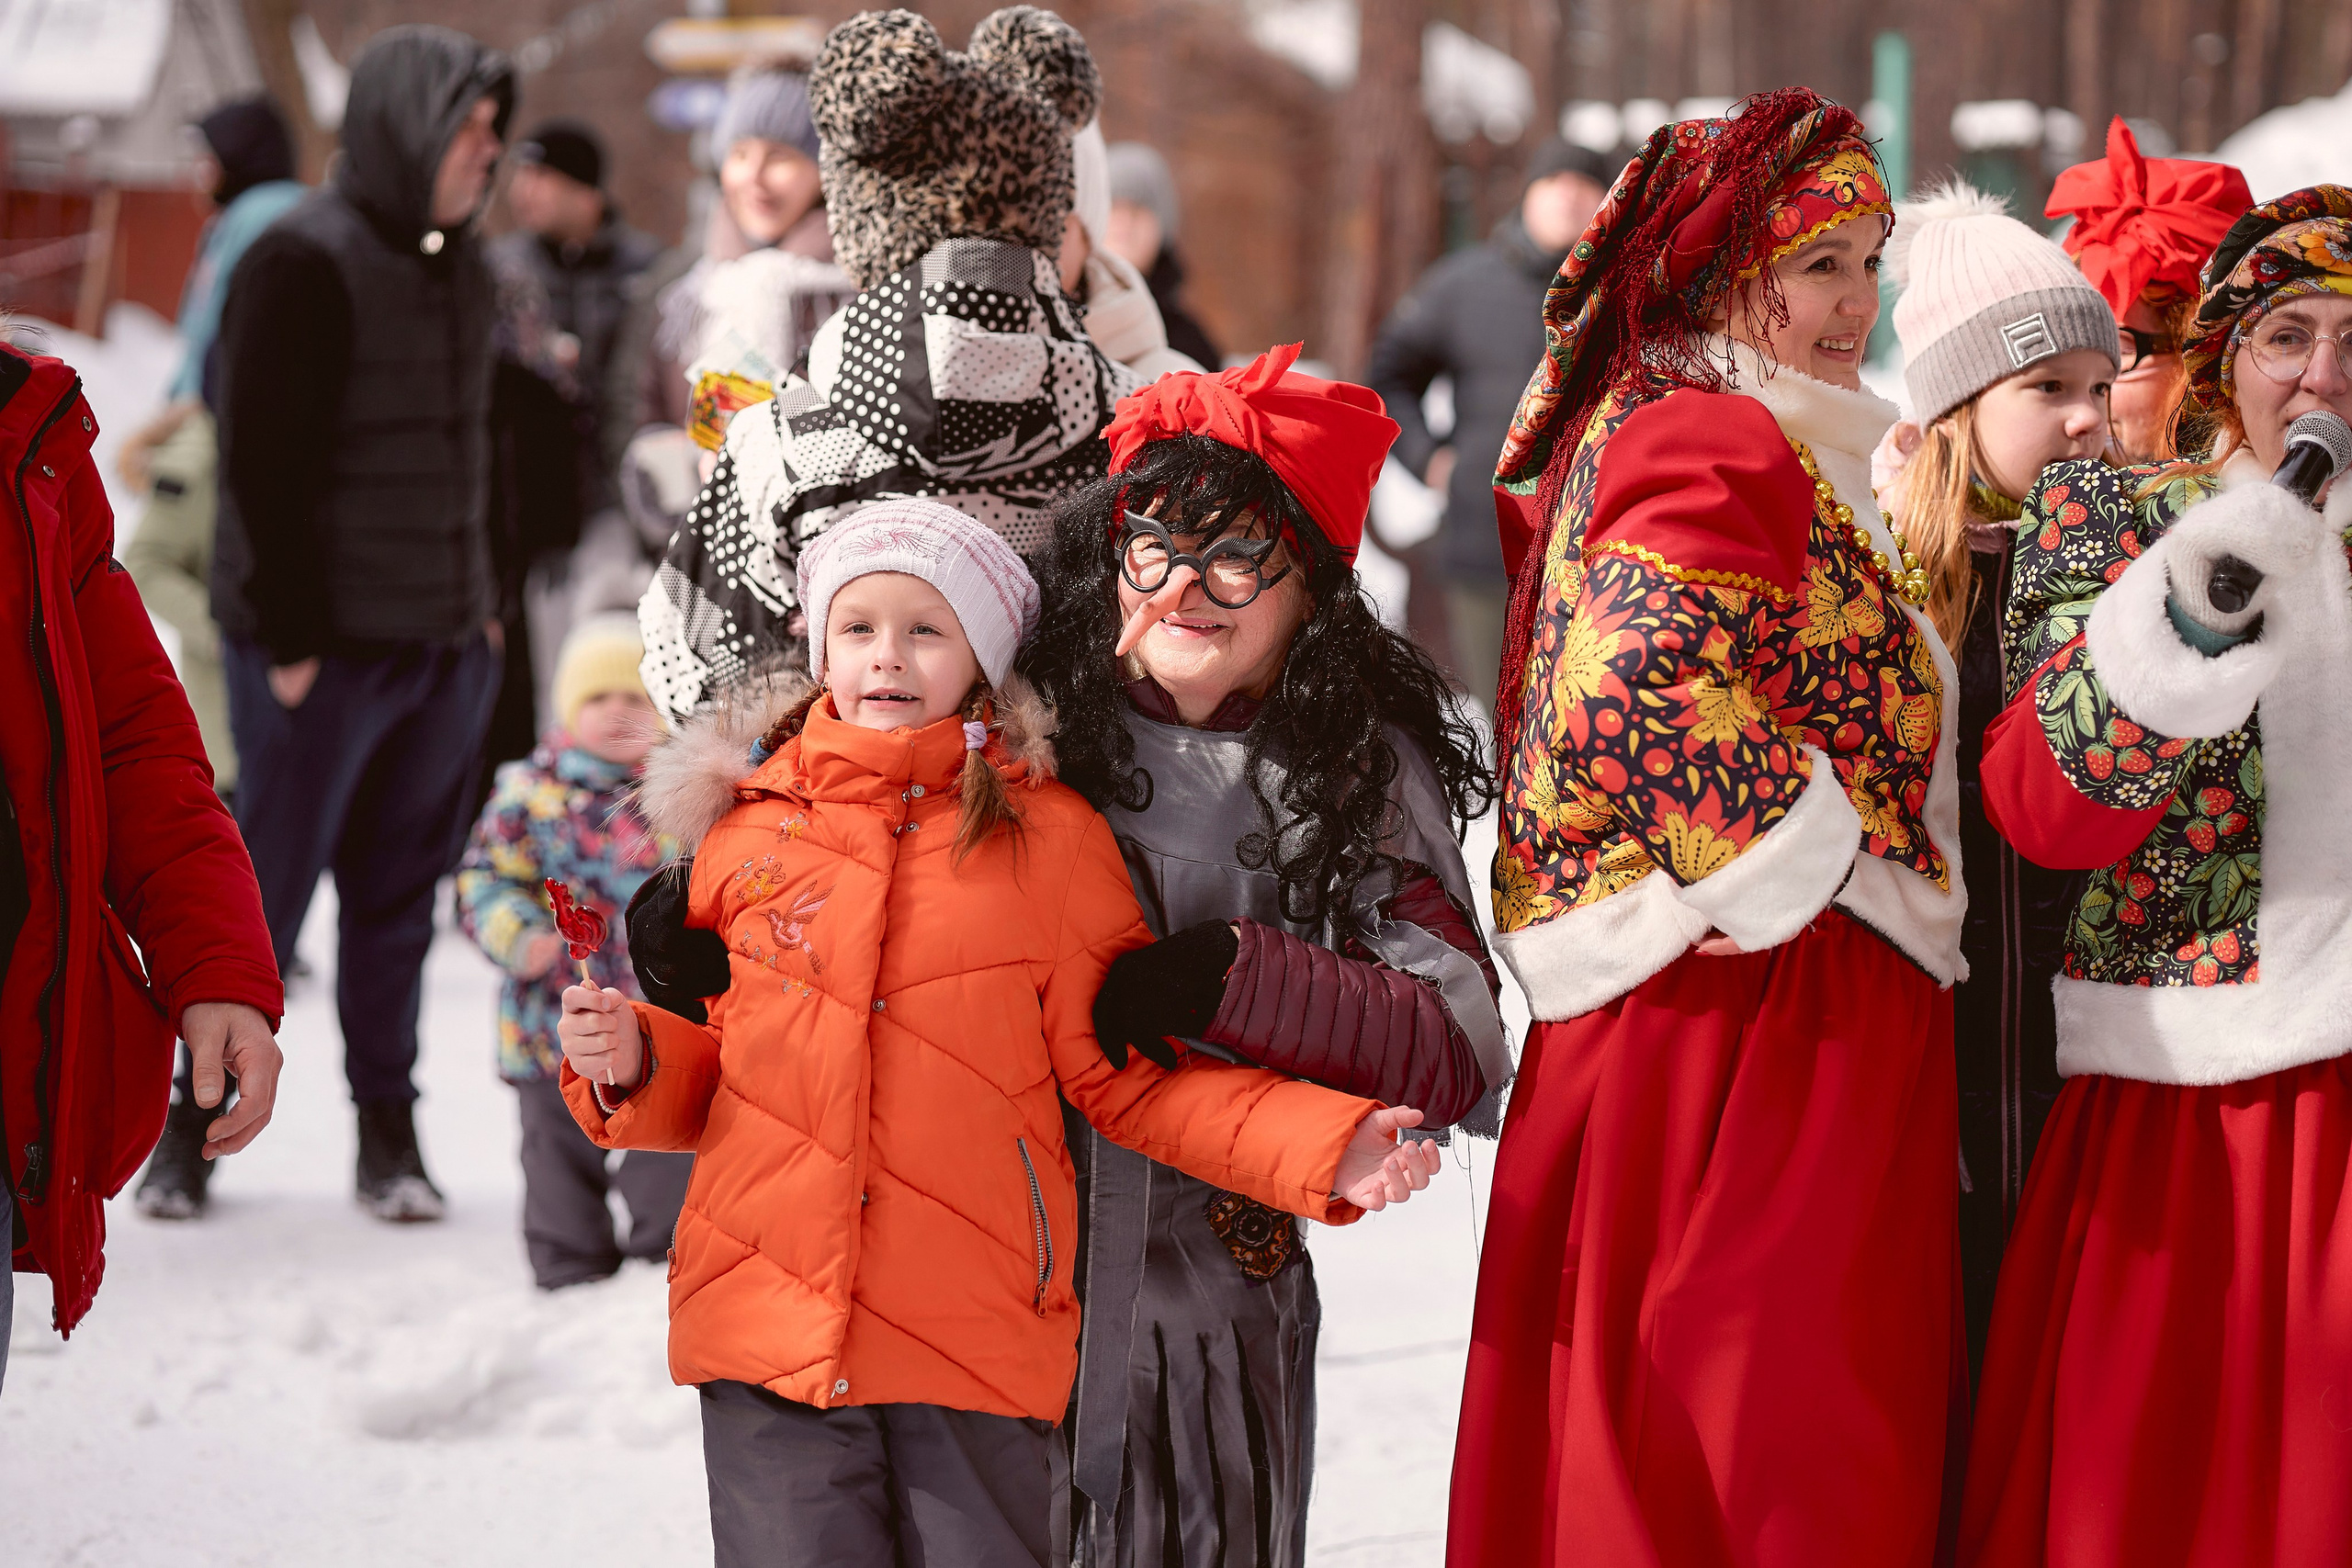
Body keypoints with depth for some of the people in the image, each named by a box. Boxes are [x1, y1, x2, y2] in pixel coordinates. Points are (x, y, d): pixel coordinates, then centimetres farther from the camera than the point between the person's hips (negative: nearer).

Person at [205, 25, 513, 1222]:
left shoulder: (459, 265, 13)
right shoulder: (306, 266, -12)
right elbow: (265, 464, -15)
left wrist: (480, 599, 16)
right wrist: (287, 638, -17)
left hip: (442, 642, 7)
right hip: (324, 645, -7)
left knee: (400, 898, 9)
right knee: (267, 892, -3)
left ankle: (388, 1126, 16)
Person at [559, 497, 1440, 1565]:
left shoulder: (1049, 837, 2)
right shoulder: (748, 827, 9)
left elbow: (1131, 1077, 4)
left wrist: (1325, 1149, -7)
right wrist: (630, 1060, -2)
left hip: (980, 1349, -1)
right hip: (766, 1333, 2)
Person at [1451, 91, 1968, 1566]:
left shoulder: (1641, 427, 18)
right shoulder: (1716, 446, -14)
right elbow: (1659, 693, -26)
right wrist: (1854, 876, -18)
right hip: (1766, 1016, -10)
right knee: (1779, 1445, -7)